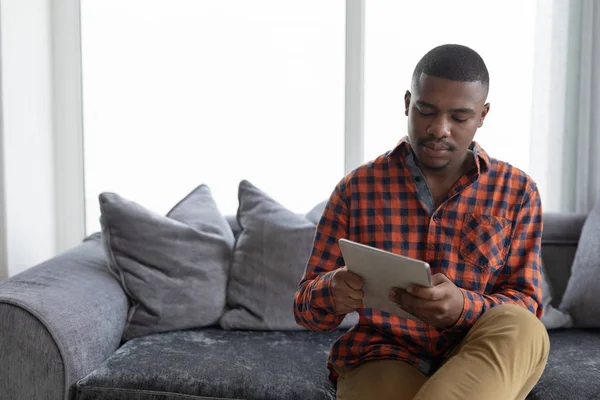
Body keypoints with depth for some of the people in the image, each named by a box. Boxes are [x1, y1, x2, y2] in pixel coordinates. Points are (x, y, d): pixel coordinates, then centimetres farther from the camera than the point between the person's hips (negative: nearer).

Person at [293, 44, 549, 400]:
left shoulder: (517, 192, 5)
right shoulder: (356, 188, 4)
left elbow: (525, 308, -1)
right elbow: (307, 306, 5)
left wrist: (463, 308, -23)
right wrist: (333, 293, -21)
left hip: (484, 363, 2)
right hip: (383, 360, -2)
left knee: (519, 331, -32)